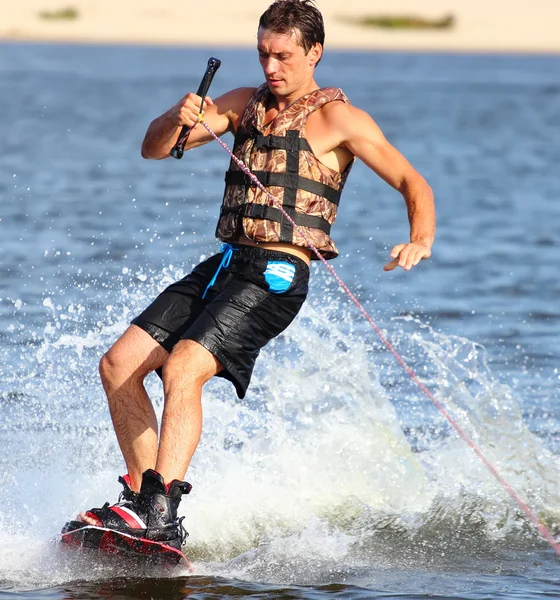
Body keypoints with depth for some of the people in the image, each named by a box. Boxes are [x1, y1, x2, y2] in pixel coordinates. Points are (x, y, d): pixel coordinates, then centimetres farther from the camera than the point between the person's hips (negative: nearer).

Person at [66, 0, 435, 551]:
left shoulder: (337, 118, -2)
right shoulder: (244, 104, 16)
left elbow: (412, 183, -3)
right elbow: (154, 149, 11)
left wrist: (420, 242, -23)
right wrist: (177, 119, -12)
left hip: (275, 276, -7)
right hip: (223, 264, 7)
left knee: (183, 369, -27)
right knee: (119, 364, -1)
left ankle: (161, 517, -34)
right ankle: (141, 494, 7)